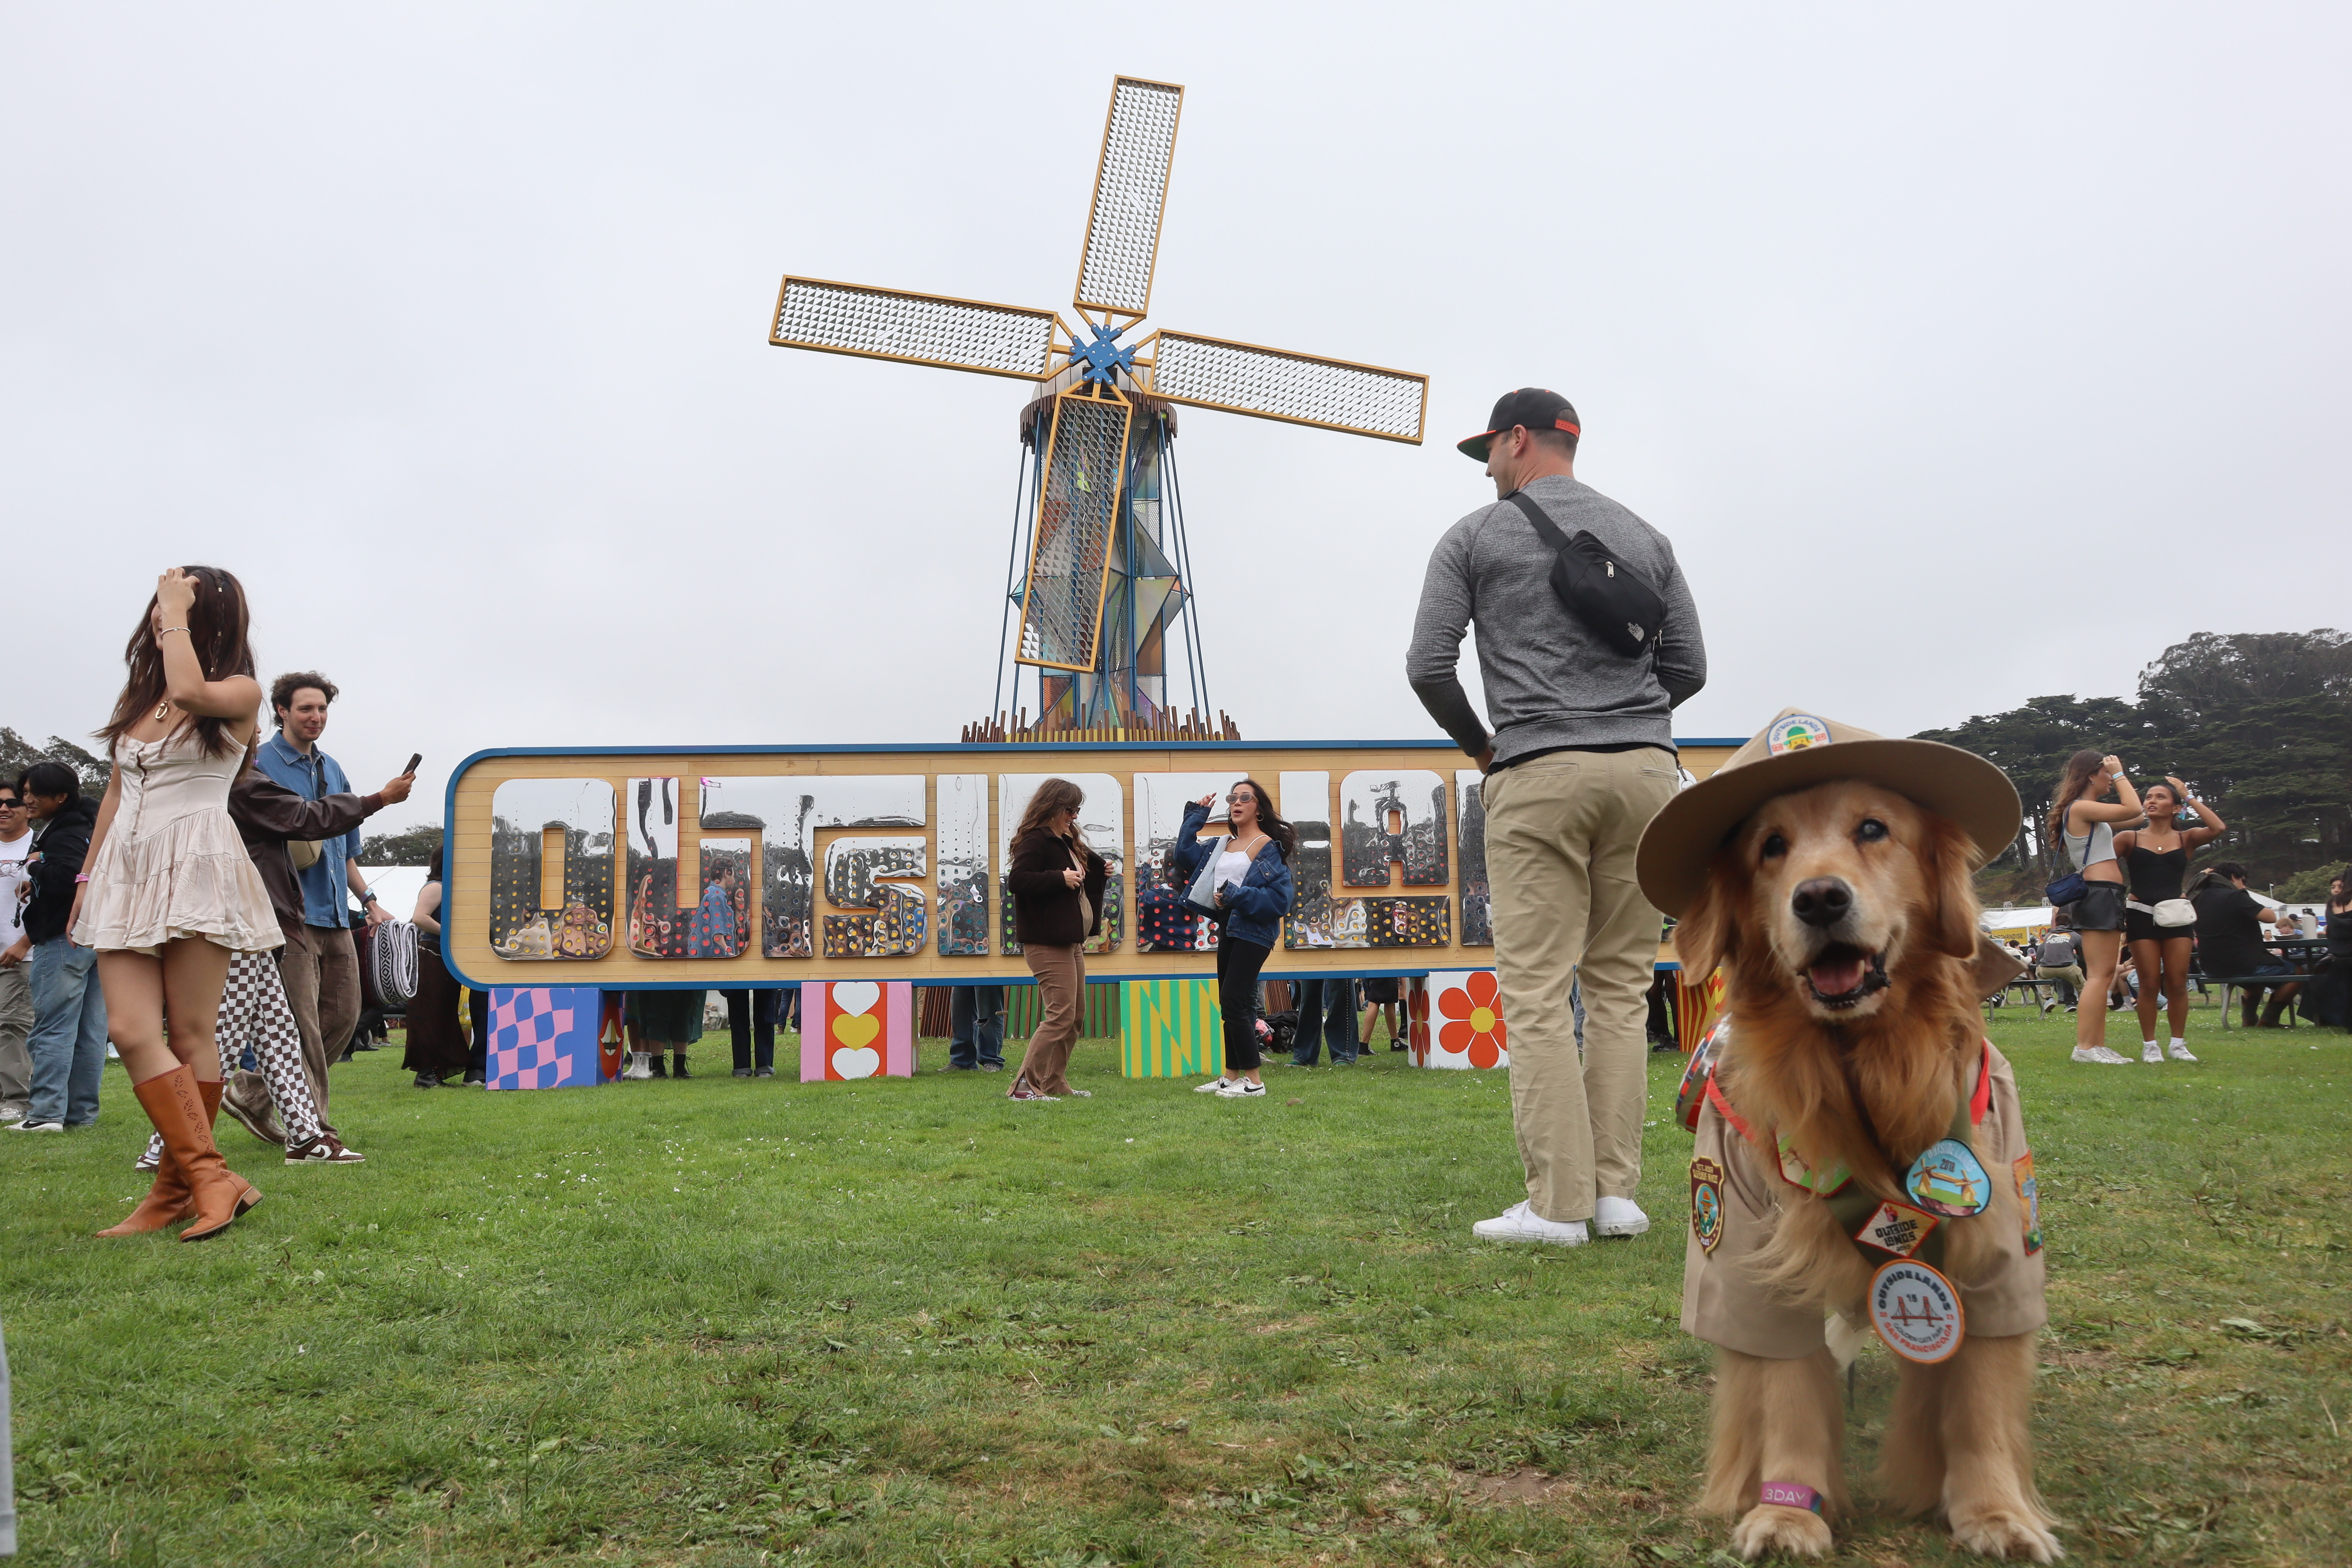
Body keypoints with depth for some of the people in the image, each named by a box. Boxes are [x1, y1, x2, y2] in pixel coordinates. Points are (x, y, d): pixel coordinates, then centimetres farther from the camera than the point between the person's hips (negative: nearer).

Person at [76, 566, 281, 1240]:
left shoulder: (239, 693, 0)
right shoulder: (137, 695, 19)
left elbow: (189, 690, -24)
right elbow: (116, 792, 23)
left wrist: (177, 612, -10)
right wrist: (87, 877, 20)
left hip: (197, 870, -6)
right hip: (127, 872, 6)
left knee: (189, 1034, -4)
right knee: (130, 1029, -7)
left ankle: (178, 1187, 3)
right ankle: (211, 1176, -4)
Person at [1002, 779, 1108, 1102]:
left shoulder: (1066, 842, 18)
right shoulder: (1035, 840, -12)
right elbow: (1017, 881, -24)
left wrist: (1100, 874, 11)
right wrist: (1061, 878, -25)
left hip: (1070, 940, 10)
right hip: (1047, 942, -10)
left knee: (1076, 1014, 13)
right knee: (1061, 1015, -12)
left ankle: (1055, 1084, 20)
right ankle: (1024, 1086, -9)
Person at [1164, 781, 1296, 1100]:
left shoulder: (1270, 847, -8)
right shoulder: (1222, 845, 15)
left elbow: (1280, 897, -16)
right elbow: (1184, 856, 7)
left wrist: (1237, 897, -22)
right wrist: (1195, 816, 7)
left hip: (1253, 932, -8)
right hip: (1228, 928, 8)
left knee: (1233, 1001, -12)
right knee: (1231, 1004, 13)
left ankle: (1254, 1081, -5)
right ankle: (1231, 1076, 22)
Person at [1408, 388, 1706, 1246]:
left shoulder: (1474, 537, 5)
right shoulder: (1646, 538, 17)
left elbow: (1427, 667, -2)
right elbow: (1688, 667, 14)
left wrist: (1477, 745, 13)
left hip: (1538, 776, -4)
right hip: (1646, 770, 4)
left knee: (1537, 991, -2)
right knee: (1620, 986, 8)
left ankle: (1558, 1201, -4)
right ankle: (1617, 1192, 7)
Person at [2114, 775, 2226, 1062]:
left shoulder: (2186, 838, 6)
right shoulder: (2130, 838, 4)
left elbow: (2219, 828, -12)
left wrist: (2188, 796, -6)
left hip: (2177, 915, 1)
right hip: (2142, 915, -1)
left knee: (2177, 983, 2)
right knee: (2150, 984, -1)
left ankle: (2179, 1044, 13)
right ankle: (2150, 1046, 7)